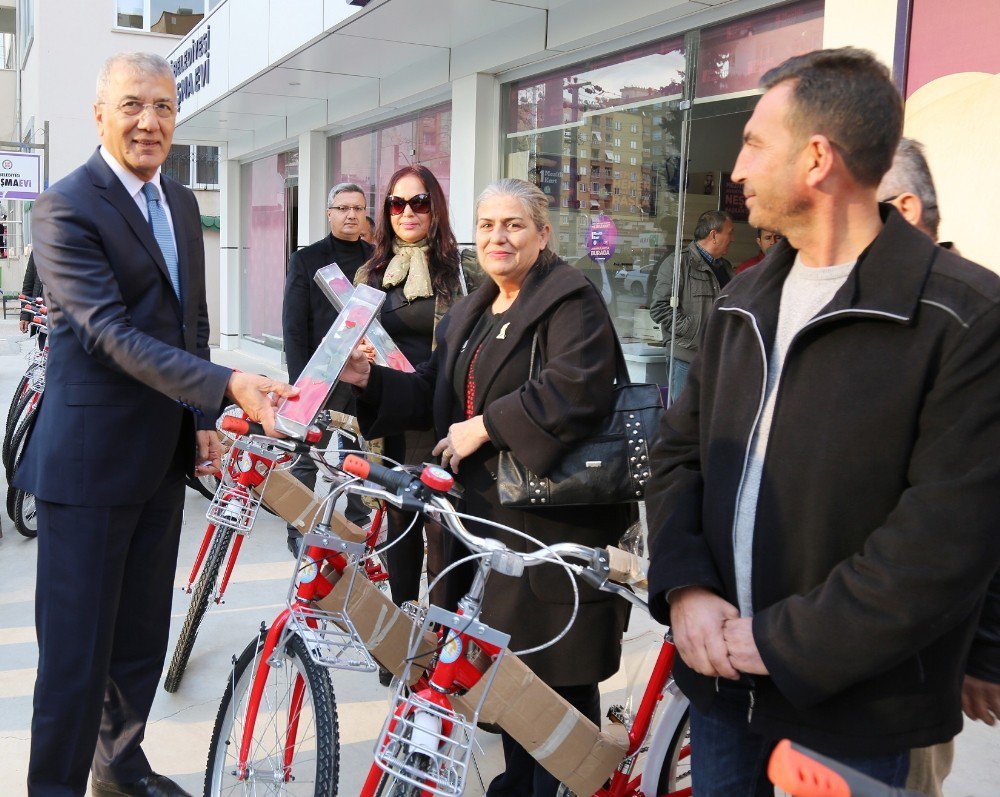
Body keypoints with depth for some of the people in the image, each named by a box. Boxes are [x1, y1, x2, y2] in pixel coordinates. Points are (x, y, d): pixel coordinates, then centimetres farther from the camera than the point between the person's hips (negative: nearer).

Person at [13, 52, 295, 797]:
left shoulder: (182, 203, 11)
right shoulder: (66, 207, -13)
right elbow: (111, 334, -22)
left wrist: (202, 420, 12)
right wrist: (227, 385, -30)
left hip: (164, 455, 7)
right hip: (89, 457, -7)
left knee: (143, 632, 18)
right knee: (77, 645, 1)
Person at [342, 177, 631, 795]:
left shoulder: (571, 300, -8)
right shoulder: (471, 315, 20)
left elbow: (575, 391, -24)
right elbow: (435, 395, 18)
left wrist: (483, 427, -20)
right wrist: (370, 379, 1)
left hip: (553, 519, -8)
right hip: (486, 512, 8)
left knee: (559, 673, 1)